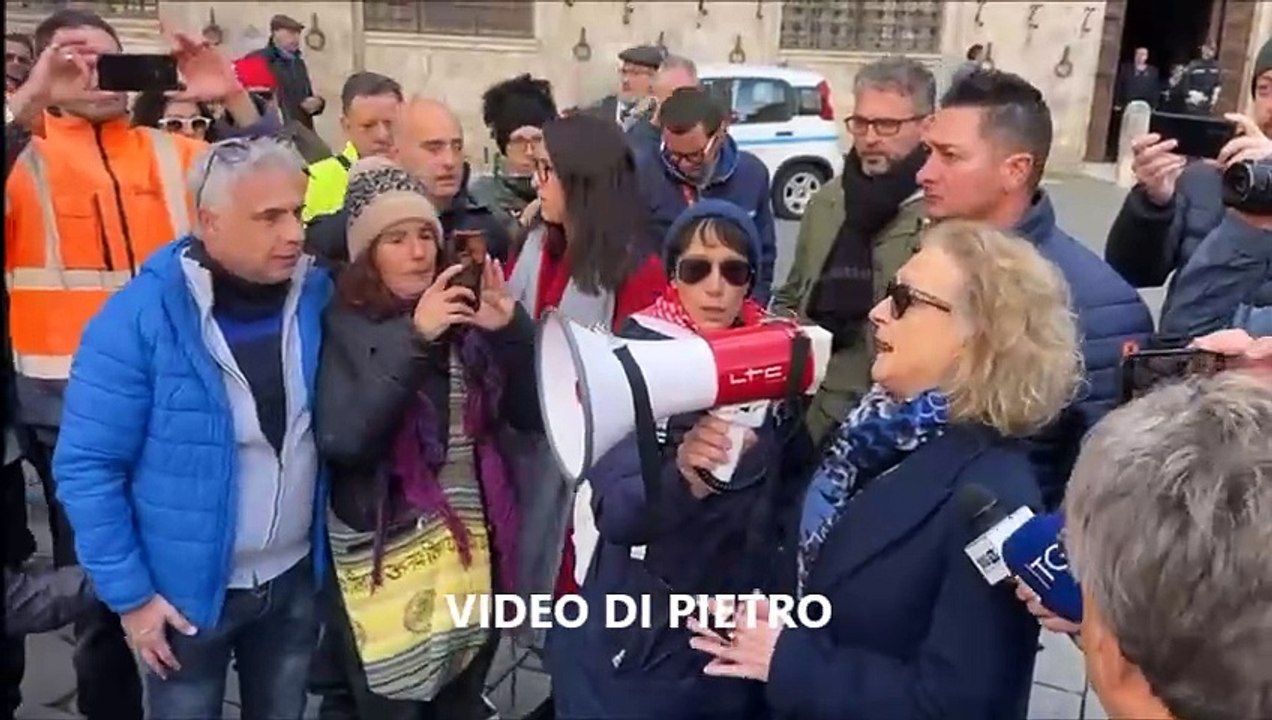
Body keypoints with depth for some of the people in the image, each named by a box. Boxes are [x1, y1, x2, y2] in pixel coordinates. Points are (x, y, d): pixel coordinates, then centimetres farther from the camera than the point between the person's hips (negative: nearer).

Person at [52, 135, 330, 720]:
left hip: (296, 577, 3)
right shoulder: (138, 319, -19)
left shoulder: (319, 296, -8)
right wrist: (130, 593, -13)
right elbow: (88, 467, -15)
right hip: (188, 589, -3)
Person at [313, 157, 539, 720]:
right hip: (386, 556, -4)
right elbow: (340, 439, -22)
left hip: (474, 547, 4)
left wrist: (512, 331, -16)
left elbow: (532, 415, 0)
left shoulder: (465, 316, 2)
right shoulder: (342, 327, -8)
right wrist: (413, 338, -26)